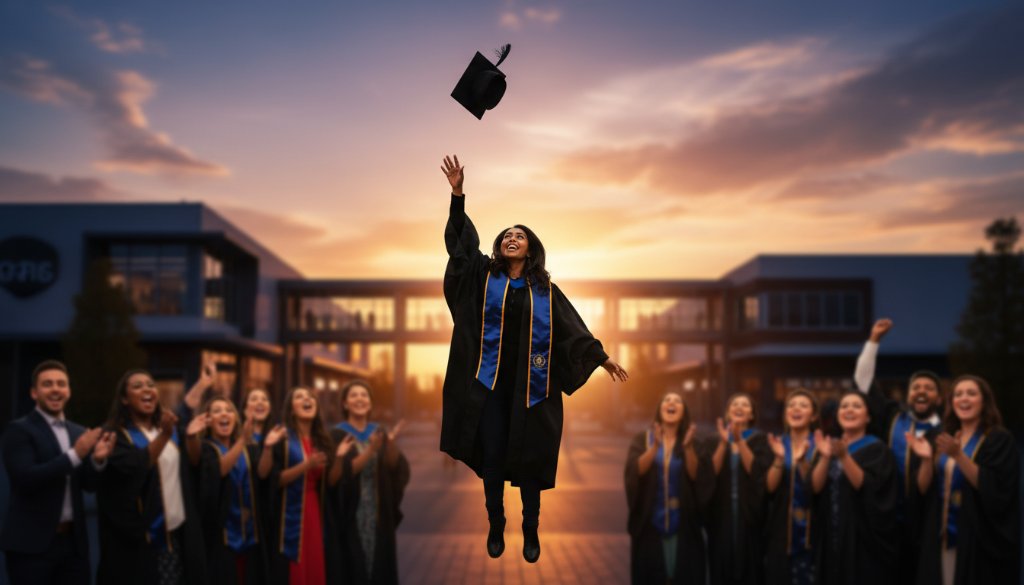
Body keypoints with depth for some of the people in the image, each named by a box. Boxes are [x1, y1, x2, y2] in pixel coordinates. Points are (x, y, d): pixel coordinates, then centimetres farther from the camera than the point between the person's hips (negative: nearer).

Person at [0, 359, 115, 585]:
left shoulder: (78, 432, 12)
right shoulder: (19, 430, -5)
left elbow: (88, 484, 10)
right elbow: (26, 479, -18)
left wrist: (97, 460, -11)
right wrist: (75, 454, -22)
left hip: (74, 541, 5)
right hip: (32, 542, -5)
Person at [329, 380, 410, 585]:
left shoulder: (380, 432, 9)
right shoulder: (337, 435, -5)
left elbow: (396, 467, -5)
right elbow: (338, 475, -17)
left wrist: (391, 444, -24)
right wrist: (370, 450, -27)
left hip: (380, 515, 4)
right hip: (351, 516, -4)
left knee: (381, 566, 6)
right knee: (354, 569, -2)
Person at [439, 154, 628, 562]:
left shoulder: (545, 289, 7)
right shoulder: (485, 276, 6)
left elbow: (572, 327, 10)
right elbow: (459, 242, -3)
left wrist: (602, 358, 4)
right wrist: (458, 194, -14)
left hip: (530, 386, 0)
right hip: (491, 383, 0)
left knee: (530, 459, 4)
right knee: (492, 457, 3)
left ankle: (531, 532, 16)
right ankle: (496, 528, 18)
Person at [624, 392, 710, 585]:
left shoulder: (693, 442, 3)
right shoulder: (643, 440, 1)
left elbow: (697, 477, -12)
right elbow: (635, 471, -16)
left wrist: (688, 447, -26)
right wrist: (655, 446, -30)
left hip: (683, 525, 0)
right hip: (650, 524, 0)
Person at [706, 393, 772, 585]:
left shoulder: (759, 440, 3)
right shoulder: (716, 439, 9)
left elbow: (757, 471, -13)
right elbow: (712, 471, -6)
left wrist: (739, 441, -19)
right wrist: (724, 442, -17)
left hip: (749, 513, -2)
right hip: (721, 514, 2)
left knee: (749, 568, 0)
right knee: (722, 568, 3)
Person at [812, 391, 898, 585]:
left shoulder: (876, 448, -4)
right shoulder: (831, 445, 11)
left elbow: (864, 485, -18)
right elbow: (816, 487, -1)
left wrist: (844, 456, -29)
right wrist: (825, 457, -17)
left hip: (863, 537, -5)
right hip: (832, 534, 5)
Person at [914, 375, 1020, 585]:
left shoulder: (1000, 440, -4)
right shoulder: (945, 439, 12)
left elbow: (993, 489, -16)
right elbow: (924, 488, 7)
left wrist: (959, 456, -24)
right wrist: (927, 459, -12)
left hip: (979, 540, -5)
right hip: (941, 537, 5)